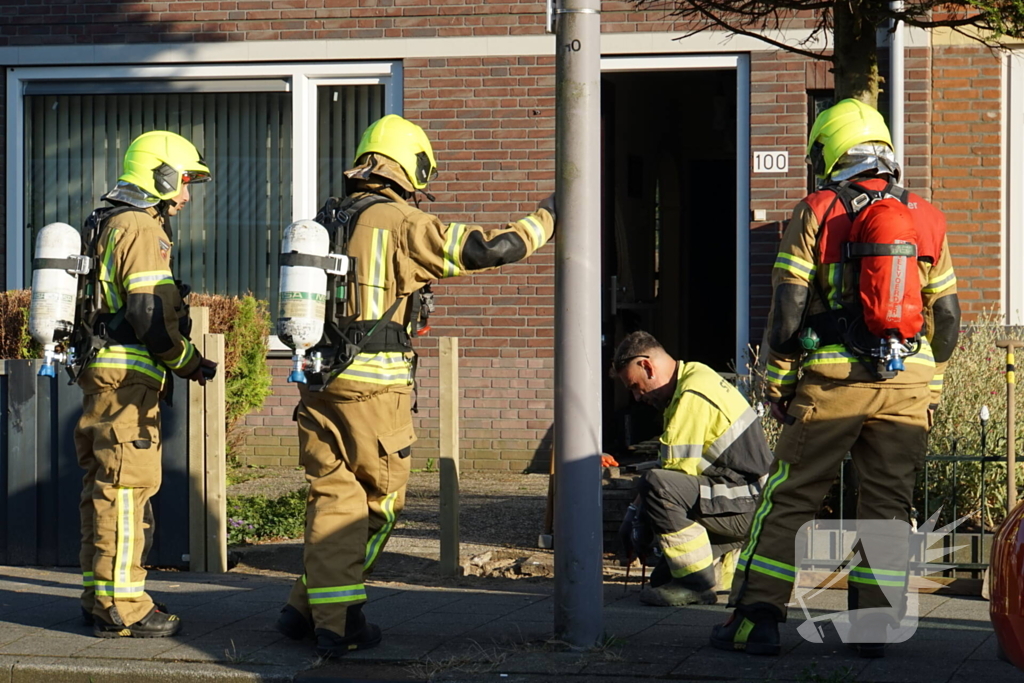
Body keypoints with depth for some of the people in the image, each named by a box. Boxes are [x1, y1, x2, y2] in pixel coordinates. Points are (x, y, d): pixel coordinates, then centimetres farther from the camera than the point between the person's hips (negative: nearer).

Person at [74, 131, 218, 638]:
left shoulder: (107, 224, 20)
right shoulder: (140, 228, -12)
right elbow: (150, 314, -19)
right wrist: (190, 362, -8)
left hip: (101, 372, 10)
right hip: (127, 376, -10)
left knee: (103, 487, 14)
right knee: (126, 487, -9)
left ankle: (99, 595, 20)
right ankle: (120, 608, -10)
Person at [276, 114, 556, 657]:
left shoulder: (322, 222, 12)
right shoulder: (403, 223, -8)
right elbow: (488, 249, -9)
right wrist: (545, 218, 4)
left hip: (317, 381, 6)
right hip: (375, 387, -6)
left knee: (331, 499, 10)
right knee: (377, 503, 7)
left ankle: (319, 612, 6)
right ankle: (328, 614, 10)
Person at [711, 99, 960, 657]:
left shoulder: (817, 213, -1)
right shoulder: (926, 218, 10)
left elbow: (788, 309, -5)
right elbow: (947, 316, 12)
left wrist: (777, 382, 4)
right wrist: (931, 381, 22)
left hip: (833, 381, -3)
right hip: (908, 383, 3)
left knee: (789, 499, 4)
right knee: (888, 503, 10)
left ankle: (756, 619, 2)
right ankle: (875, 626, 8)